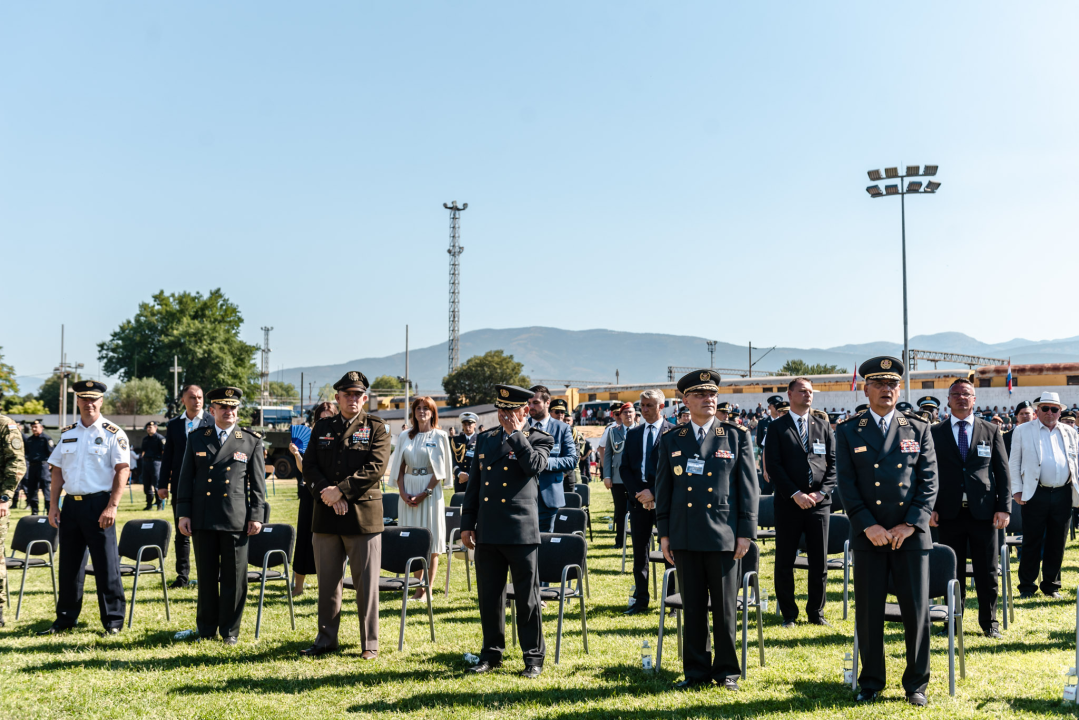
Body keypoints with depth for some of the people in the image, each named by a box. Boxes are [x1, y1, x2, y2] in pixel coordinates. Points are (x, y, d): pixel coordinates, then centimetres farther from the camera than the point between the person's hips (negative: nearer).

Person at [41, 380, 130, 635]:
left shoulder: (113, 434, -4)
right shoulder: (67, 433, 11)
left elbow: (122, 470, -9)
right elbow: (57, 470, 14)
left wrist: (112, 506, -16)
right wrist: (54, 505, 7)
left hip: (99, 504, -5)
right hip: (71, 504, 5)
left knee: (106, 564, -1)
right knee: (69, 563, 11)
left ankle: (113, 619, 9)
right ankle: (66, 617, 23)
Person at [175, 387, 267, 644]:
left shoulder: (252, 441, 5)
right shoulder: (196, 439, 9)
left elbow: (258, 481, 4)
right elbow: (186, 478, 9)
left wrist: (256, 516, -1)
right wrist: (183, 513, 3)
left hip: (236, 520, -1)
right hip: (203, 519, 2)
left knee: (234, 577, 3)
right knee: (206, 576, 9)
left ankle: (230, 631, 14)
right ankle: (206, 629, 21)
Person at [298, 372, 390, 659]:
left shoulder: (377, 428, 1)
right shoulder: (322, 427, 12)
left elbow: (376, 468, -11)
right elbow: (309, 466, 5)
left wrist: (341, 490, -16)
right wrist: (327, 494, -11)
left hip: (363, 515, -3)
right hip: (326, 516, 3)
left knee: (366, 582, 1)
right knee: (327, 581, 11)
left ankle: (370, 643, 10)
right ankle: (326, 639, 22)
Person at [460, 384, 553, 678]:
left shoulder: (539, 439, 1)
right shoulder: (485, 439, 13)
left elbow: (535, 466, -22)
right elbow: (473, 486, 15)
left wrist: (516, 433, -15)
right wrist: (467, 524, 11)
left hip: (521, 531, -4)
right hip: (487, 531, 4)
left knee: (527, 598, 3)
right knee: (489, 596, 10)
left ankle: (534, 657, 14)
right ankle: (492, 653, 24)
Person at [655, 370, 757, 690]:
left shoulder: (737, 437, 4)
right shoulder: (671, 441, 9)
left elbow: (748, 488, 3)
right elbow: (663, 489, 11)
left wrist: (745, 533, -2)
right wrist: (664, 534, 7)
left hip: (724, 536, -2)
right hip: (685, 537, 2)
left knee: (725, 607, 4)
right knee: (692, 607, 7)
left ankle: (727, 670, 18)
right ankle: (696, 671, 18)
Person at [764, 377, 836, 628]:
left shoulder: (823, 424, 10)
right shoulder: (777, 427, 2)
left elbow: (833, 462, 6)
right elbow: (773, 465, -5)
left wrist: (822, 492, -7)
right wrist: (795, 494, -13)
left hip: (819, 502, 2)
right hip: (789, 503, -2)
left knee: (820, 562, 6)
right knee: (785, 562, 3)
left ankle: (816, 612, 20)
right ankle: (789, 613, 16)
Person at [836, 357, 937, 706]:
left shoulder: (919, 429, 7)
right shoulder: (848, 432, 5)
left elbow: (929, 481, 2)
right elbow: (846, 485, 0)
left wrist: (910, 524, -9)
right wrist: (868, 526, -11)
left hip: (911, 534, 1)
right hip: (868, 535, 0)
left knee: (917, 611, 4)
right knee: (868, 613, 5)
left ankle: (916, 683, 18)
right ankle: (871, 682, 19)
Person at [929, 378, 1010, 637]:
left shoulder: (991, 431, 7)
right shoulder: (935, 433, 5)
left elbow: (1003, 472, 6)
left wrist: (1004, 507, -3)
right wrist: (930, 507, -5)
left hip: (984, 511, 1)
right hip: (949, 512, 0)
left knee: (987, 572, 7)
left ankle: (989, 622, 20)